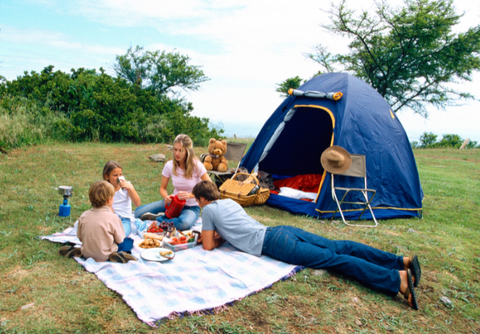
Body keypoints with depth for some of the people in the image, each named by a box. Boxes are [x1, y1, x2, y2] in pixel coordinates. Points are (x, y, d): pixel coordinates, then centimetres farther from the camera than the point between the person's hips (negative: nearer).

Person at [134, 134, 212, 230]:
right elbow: (162, 188, 4)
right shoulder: (169, 165, -6)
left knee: (184, 223, -40)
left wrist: (190, 195, -29)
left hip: (191, 207, -3)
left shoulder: (196, 165, -16)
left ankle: (158, 218, -14)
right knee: (138, 212, -12)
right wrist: (166, 197, -20)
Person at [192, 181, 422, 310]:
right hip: (280, 231, 8)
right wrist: (215, 234, 32)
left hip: (273, 244, -7)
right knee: (338, 248, 1)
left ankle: (398, 279, -24)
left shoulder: (209, 210, 4)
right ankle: (401, 261, -5)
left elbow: (209, 246, 5)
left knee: (333, 259, -17)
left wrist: (213, 239, 26)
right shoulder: (229, 201, 26)